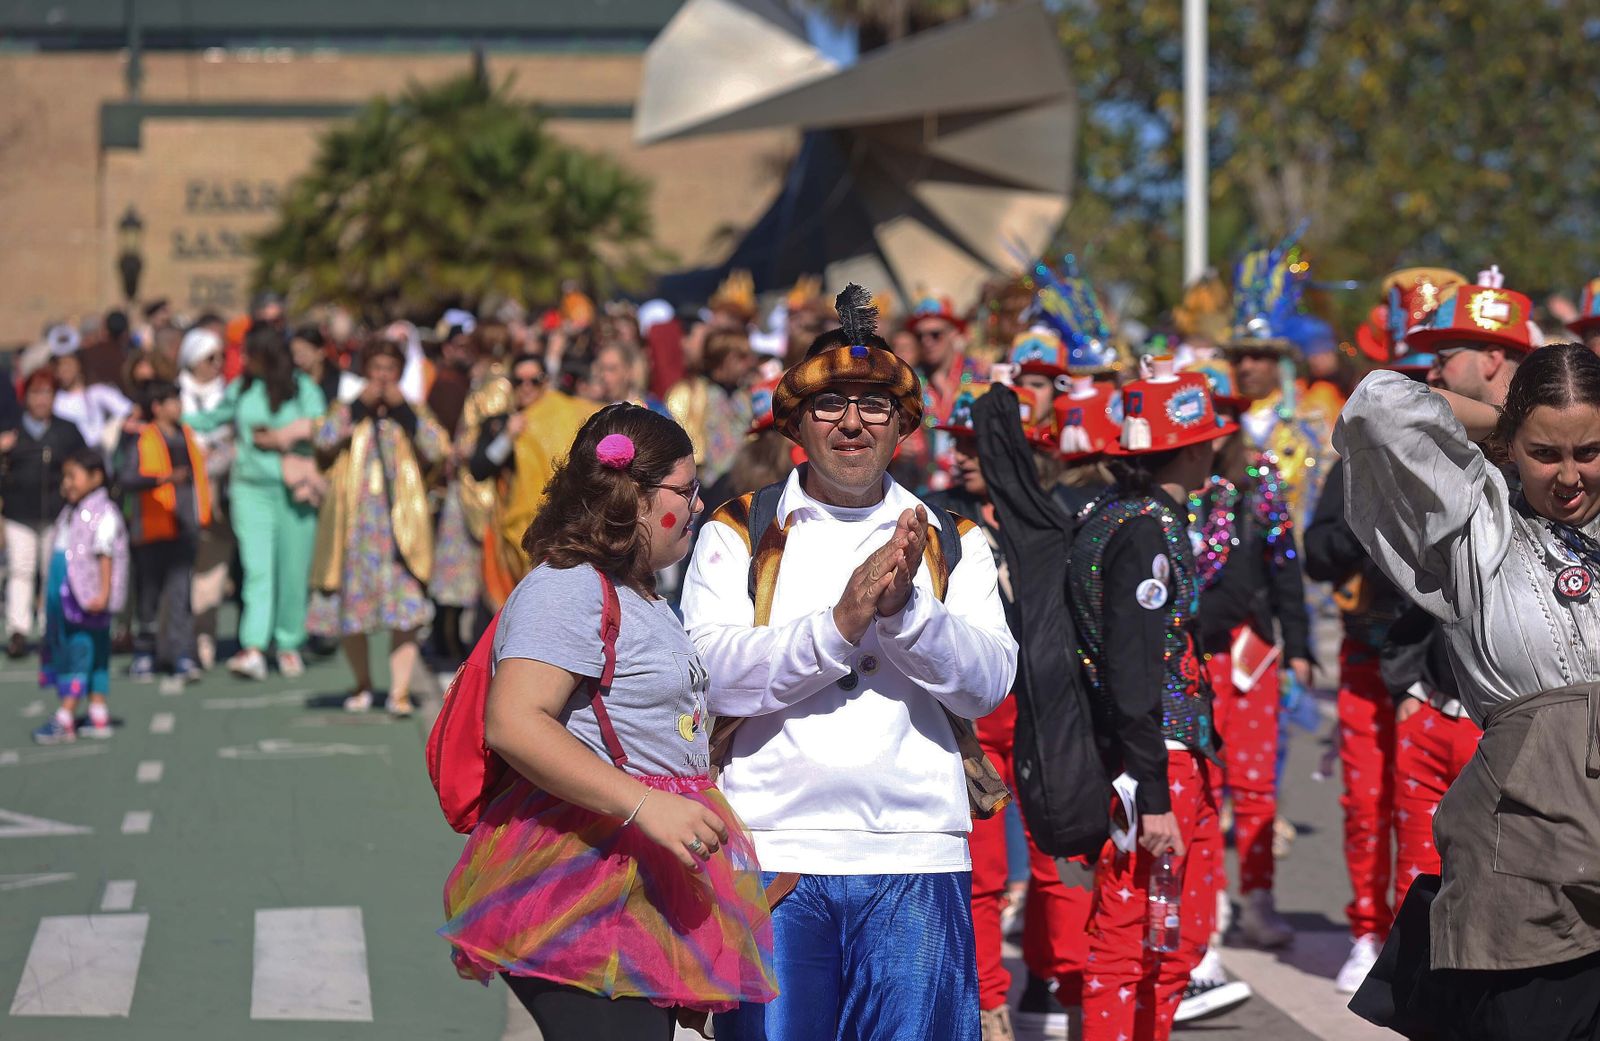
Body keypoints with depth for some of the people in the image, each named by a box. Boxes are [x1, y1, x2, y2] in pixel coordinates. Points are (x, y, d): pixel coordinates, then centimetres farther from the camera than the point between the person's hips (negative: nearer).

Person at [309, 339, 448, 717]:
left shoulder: (414, 412, 13)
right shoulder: (347, 410, 12)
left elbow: (437, 448, -4)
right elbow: (324, 440, -8)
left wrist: (402, 410, -5)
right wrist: (361, 405, -9)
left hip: (401, 519, -1)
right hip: (355, 518, 1)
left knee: (405, 609, -11)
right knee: (352, 604, 4)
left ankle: (399, 691, -13)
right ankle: (363, 686, 21)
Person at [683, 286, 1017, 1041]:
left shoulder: (952, 543, 13)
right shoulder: (736, 534, 8)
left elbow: (988, 683, -1)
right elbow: (716, 674, -7)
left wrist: (905, 609, -17)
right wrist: (839, 624, -20)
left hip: (915, 861, 1)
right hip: (772, 853, -1)